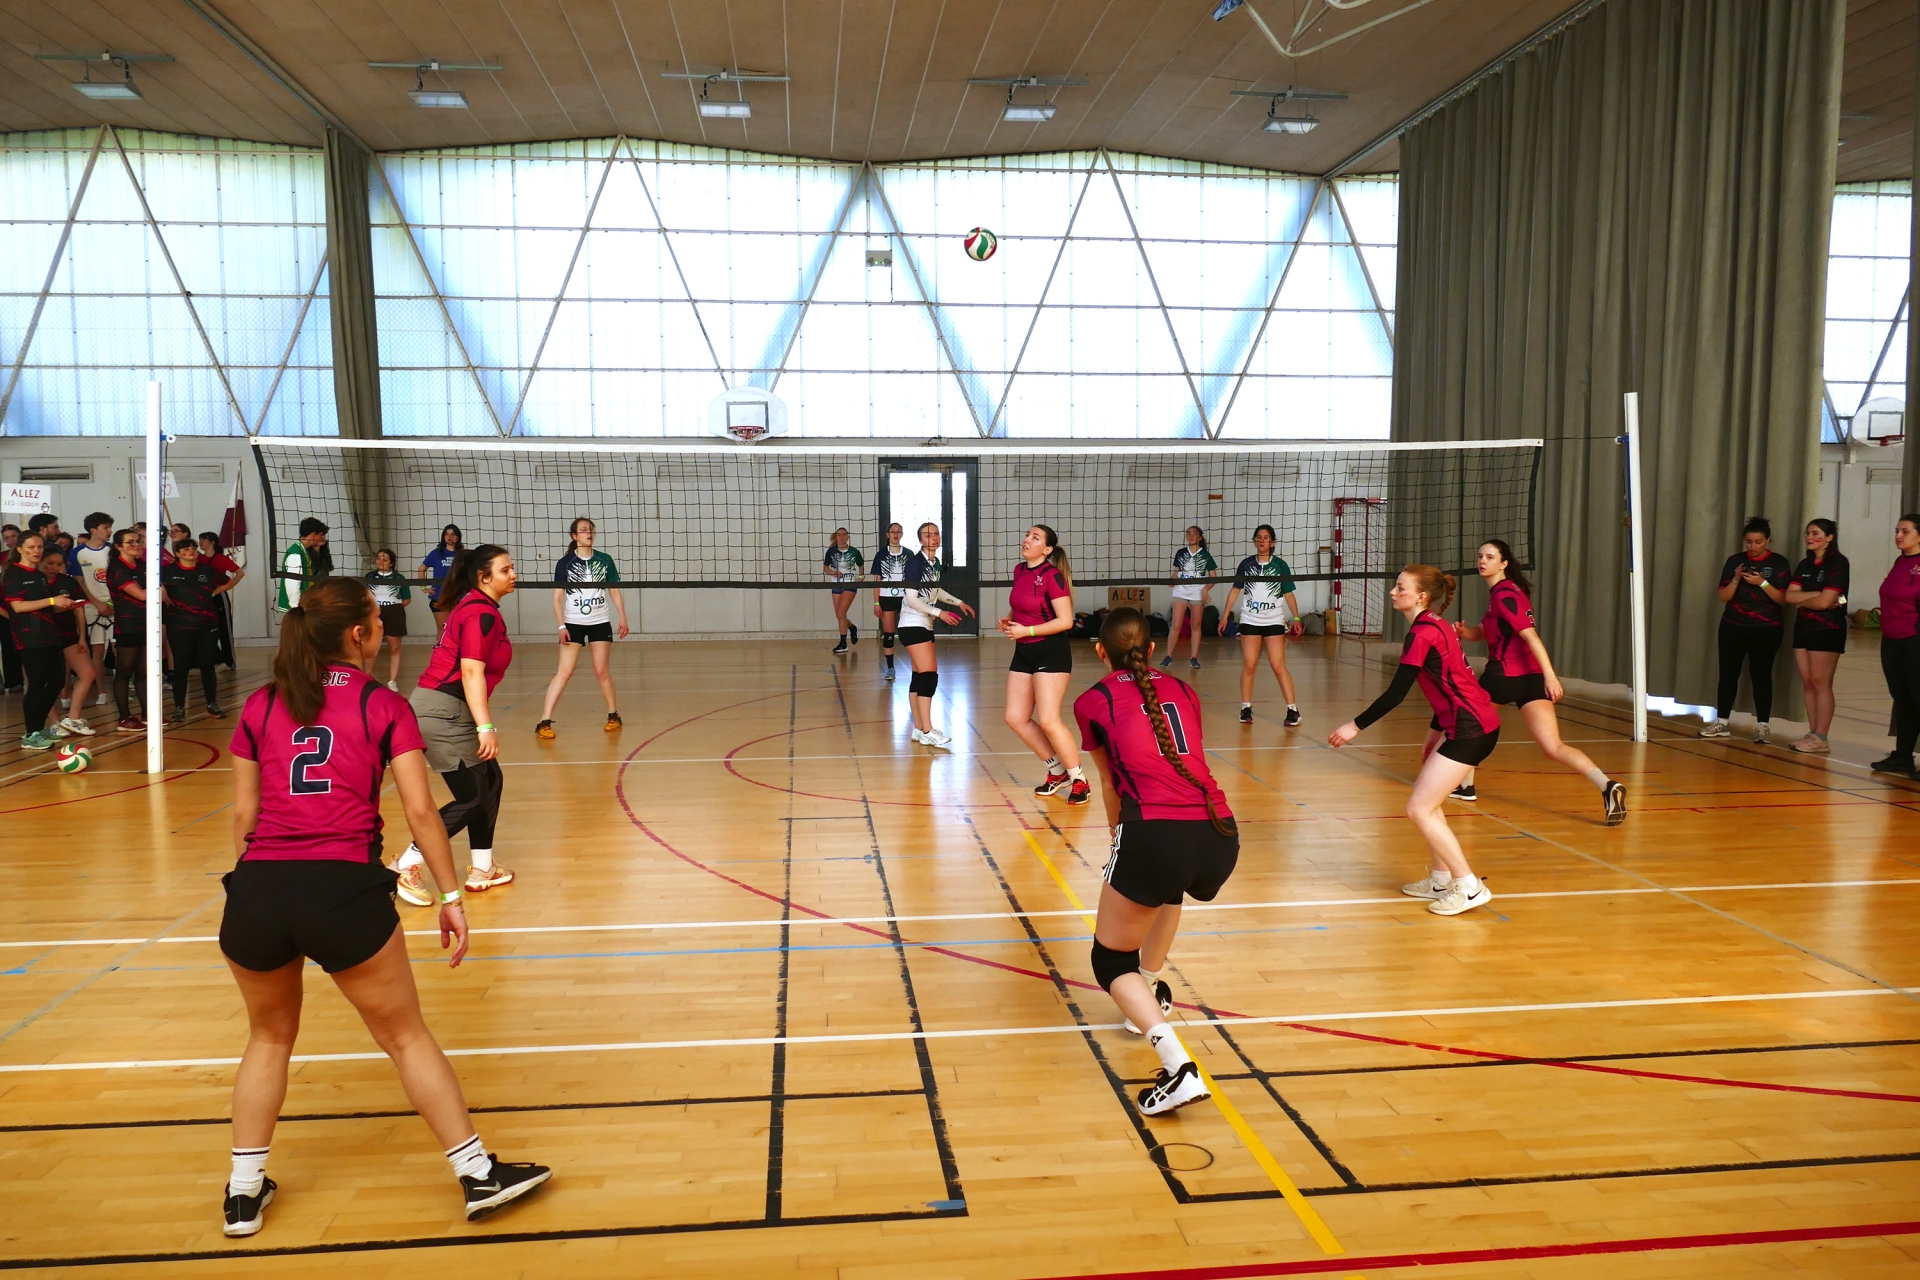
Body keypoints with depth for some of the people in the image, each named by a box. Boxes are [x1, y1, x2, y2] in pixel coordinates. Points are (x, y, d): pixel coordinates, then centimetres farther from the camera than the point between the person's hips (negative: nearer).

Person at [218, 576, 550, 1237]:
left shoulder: (259, 706, 13)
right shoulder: (384, 706, 4)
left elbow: (243, 815, 14)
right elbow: (420, 811, -1)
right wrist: (451, 896, 5)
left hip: (256, 888, 3)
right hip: (344, 888, -3)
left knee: (270, 1038, 27)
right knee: (407, 1037, 12)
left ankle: (244, 1193, 32)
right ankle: (478, 1174, 19)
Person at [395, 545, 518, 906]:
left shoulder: (473, 606, 15)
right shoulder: (482, 613, -15)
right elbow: (472, 673, -21)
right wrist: (485, 727, -24)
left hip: (445, 709, 10)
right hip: (442, 711, -10)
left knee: (490, 782, 14)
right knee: (472, 797, -7)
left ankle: (481, 870, 22)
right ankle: (405, 869, -1)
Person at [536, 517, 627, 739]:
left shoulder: (605, 560, 3)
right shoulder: (565, 563, -4)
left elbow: (615, 591, 8)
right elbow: (557, 597, -3)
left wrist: (623, 618, 1)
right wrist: (561, 626, -11)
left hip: (601, 623, 2)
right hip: (573, 623, -2)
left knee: (602, 671, 5)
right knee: (564, 672, -8)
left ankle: (613, 716, 20)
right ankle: (544, 722, -5)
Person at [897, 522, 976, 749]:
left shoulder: (936, 563, 8)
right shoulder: (915, 562, -17)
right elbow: (911, 599, -19)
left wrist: (958, 602, 17)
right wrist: (939, 613, -22)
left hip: (925, 625, 8)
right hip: (912, 625, -8)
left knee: (919, 676, 8)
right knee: (929, 675, -12)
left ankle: (919, 729, 12)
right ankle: (927, 732, -10)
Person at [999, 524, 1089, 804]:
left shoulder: (1052, 575, -16)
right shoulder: (1019, 570, 7)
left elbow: (1066, 621, -20)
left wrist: (1026, 630, -20)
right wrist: (1008, 620, 3)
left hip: (1051, 652, -8)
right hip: (1024, 652, 9)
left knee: (1048, 721, -13)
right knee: (1015, 718, 6)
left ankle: (1079, 781, 4)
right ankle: (1058, 771, 21)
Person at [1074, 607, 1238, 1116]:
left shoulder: (1093, 701, 12)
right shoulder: (1183, 691, 22)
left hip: (1154, 833, -5)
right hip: (1220, 836, 5)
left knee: (1112, 962, 12)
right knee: (1168, 884, 41)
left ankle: (1178, 1067, -9)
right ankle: (1151, 994, 47)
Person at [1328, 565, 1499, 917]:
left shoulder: (1422, 633, -15)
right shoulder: (1435, 626, 14)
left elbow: (1395, 693, -17)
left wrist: (1356, 725, -12)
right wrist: (1437, 730, 26)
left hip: (1470, 729, -10)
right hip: (1476, 722, 10)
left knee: (1419, 809, -6)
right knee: (1428, 802, 18)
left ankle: (1470, 887, 0)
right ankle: (1441, 879, 25)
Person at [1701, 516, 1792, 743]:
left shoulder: (1779, 563, -1)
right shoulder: (1735, 561, 5)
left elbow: (1782, 598, -7)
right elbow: (1723, 597, 1)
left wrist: (1762, 582, -20)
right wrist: (1736, 579, -16)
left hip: (1766, 630, -2)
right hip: (1733, 627, 2)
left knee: (1760, 675, -1)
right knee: (1728, 673, 2)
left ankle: (1763, 726, 4)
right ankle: (1721, 722, 9)